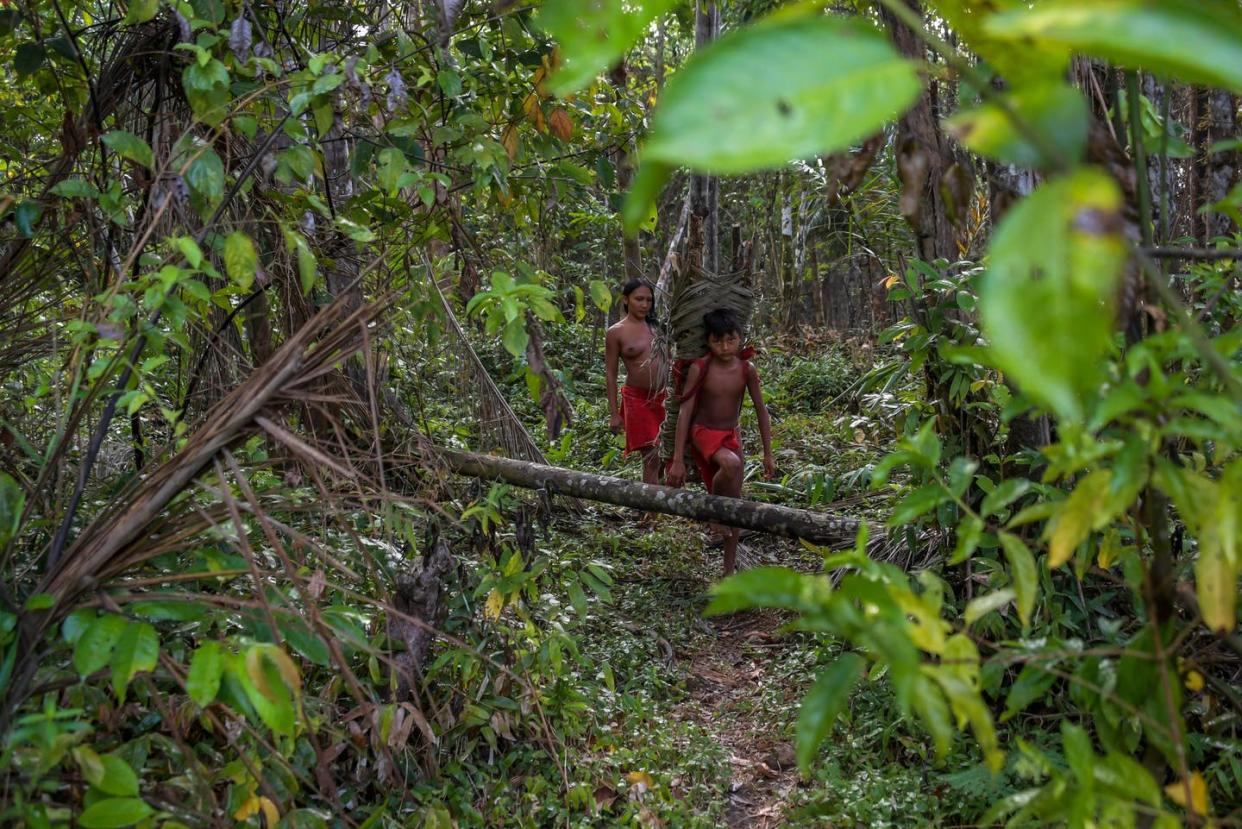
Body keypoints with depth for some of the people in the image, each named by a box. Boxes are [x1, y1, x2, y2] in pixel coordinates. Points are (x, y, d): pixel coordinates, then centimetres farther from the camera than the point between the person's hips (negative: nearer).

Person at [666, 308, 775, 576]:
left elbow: (761, 411, 2)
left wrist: (768, 455, 3)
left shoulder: (747, 370, -8)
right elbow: (685, 411, -16)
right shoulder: (700, 368, -17)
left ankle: (729, 569, 14)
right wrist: (678, 459, -19)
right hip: (704, 433, -4)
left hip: (731, 436, 4)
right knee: (731, 464, -36)